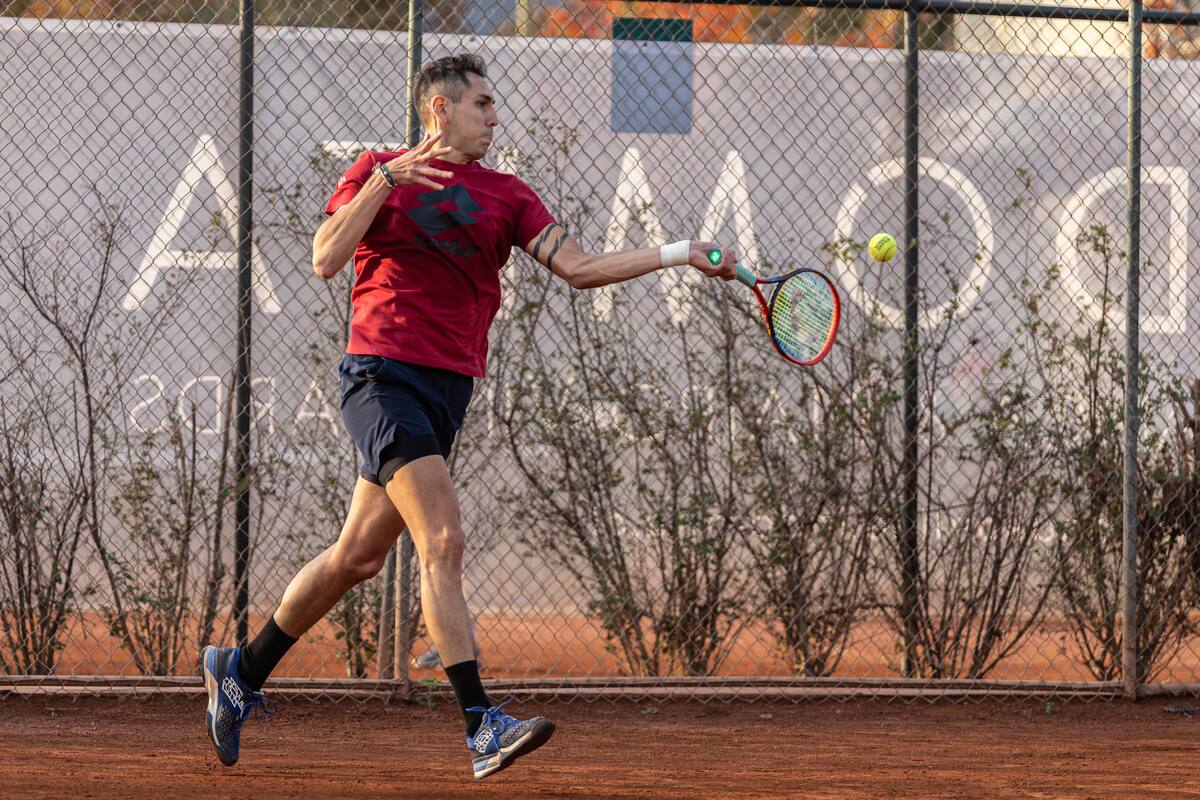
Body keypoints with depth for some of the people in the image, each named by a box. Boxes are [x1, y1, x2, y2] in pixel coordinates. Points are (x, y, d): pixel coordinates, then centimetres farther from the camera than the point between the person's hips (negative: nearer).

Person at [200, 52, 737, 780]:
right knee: (444, 542, -19)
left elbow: (579, 268, 6)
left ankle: (242, 672, 29)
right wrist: (387, 178, -12)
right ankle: (483, 726, -25)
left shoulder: (506, 195, 14)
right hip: (383, 373, -6)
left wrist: (679, 254, -3)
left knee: (359, 557, 10)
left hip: (448, 389, 6)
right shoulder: (378, 171, 5)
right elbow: (326, 260, -6)